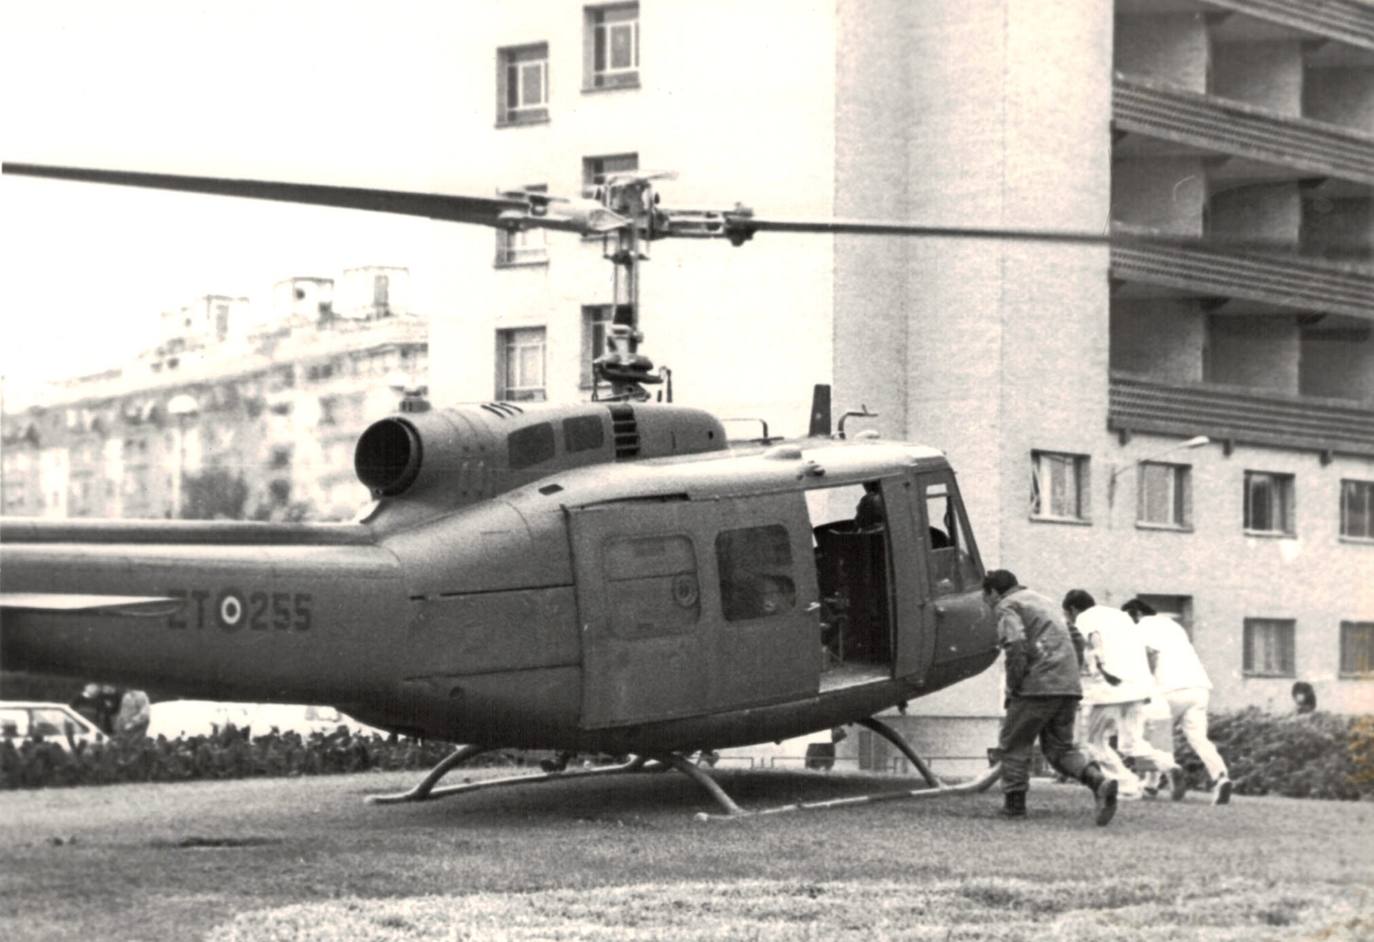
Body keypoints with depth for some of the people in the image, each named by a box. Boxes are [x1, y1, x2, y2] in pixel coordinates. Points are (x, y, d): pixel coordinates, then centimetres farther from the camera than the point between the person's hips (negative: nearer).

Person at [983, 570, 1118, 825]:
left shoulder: (1007, 607, 0)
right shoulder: (1044, 601, 26)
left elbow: (1016, 649, -17)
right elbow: (1076, 640, 25)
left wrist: (1012, 690, -7)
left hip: (1038, 687, -7)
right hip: (1069, 686, 7)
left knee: (1014, 744, 9)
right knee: (1060, 748, 11)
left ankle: (1014, 802, 10)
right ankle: (1099, 781, -11)